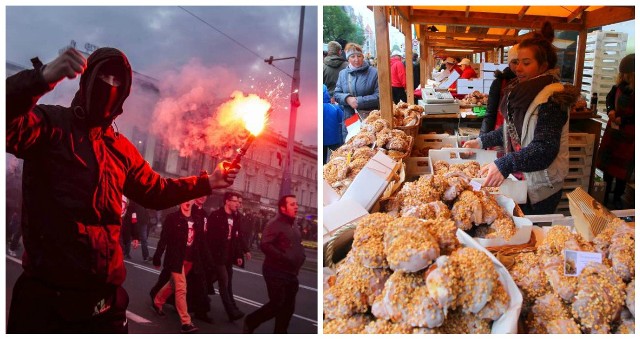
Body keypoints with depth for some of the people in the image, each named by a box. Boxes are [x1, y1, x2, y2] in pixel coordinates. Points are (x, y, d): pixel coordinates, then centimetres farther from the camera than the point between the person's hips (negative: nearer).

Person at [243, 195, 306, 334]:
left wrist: (300, 258, 9)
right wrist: (284, 258, -25)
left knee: (288, 307, 8)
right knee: (277, 304, -9)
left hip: (291, 273, 8)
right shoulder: (275, 224, -10)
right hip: (276, 272, -8)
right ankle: (250, 322, 13)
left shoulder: (294, 226, 16)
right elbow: (264, 245, -22)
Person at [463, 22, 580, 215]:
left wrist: (505, 165, -39)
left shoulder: (552, 98, -20)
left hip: (540, 191, -8)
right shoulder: (525, 93, 7)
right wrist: (482, 142, 10)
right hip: (520, 181, 8)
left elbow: (545, 148, -29)